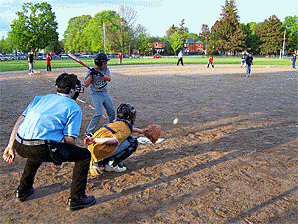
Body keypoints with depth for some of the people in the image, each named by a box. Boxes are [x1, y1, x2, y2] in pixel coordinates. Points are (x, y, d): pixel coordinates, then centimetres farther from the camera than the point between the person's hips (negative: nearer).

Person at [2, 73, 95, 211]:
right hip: (40, 150, -7)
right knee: (84, 155, 8)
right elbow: (69, 139, -4)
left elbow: (20, 121, 14)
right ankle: (76, 199, 13)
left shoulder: (40, 98, 22)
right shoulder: (74, 108, 6)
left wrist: (11, 146, 17)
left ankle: (23, 190, 49)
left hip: (19, 147, 7)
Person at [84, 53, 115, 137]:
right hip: (96, 95, -5)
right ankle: (88, 132, -5)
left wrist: (100, 74, -29)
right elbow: (86, 85, -18)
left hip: (105, 94, 6)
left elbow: (109, 79, -15)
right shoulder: (91, 71, -13)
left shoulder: (105, 68, 1)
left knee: (112, 112, 9)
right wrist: (91, 75, -28)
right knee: (98, 113, -17)